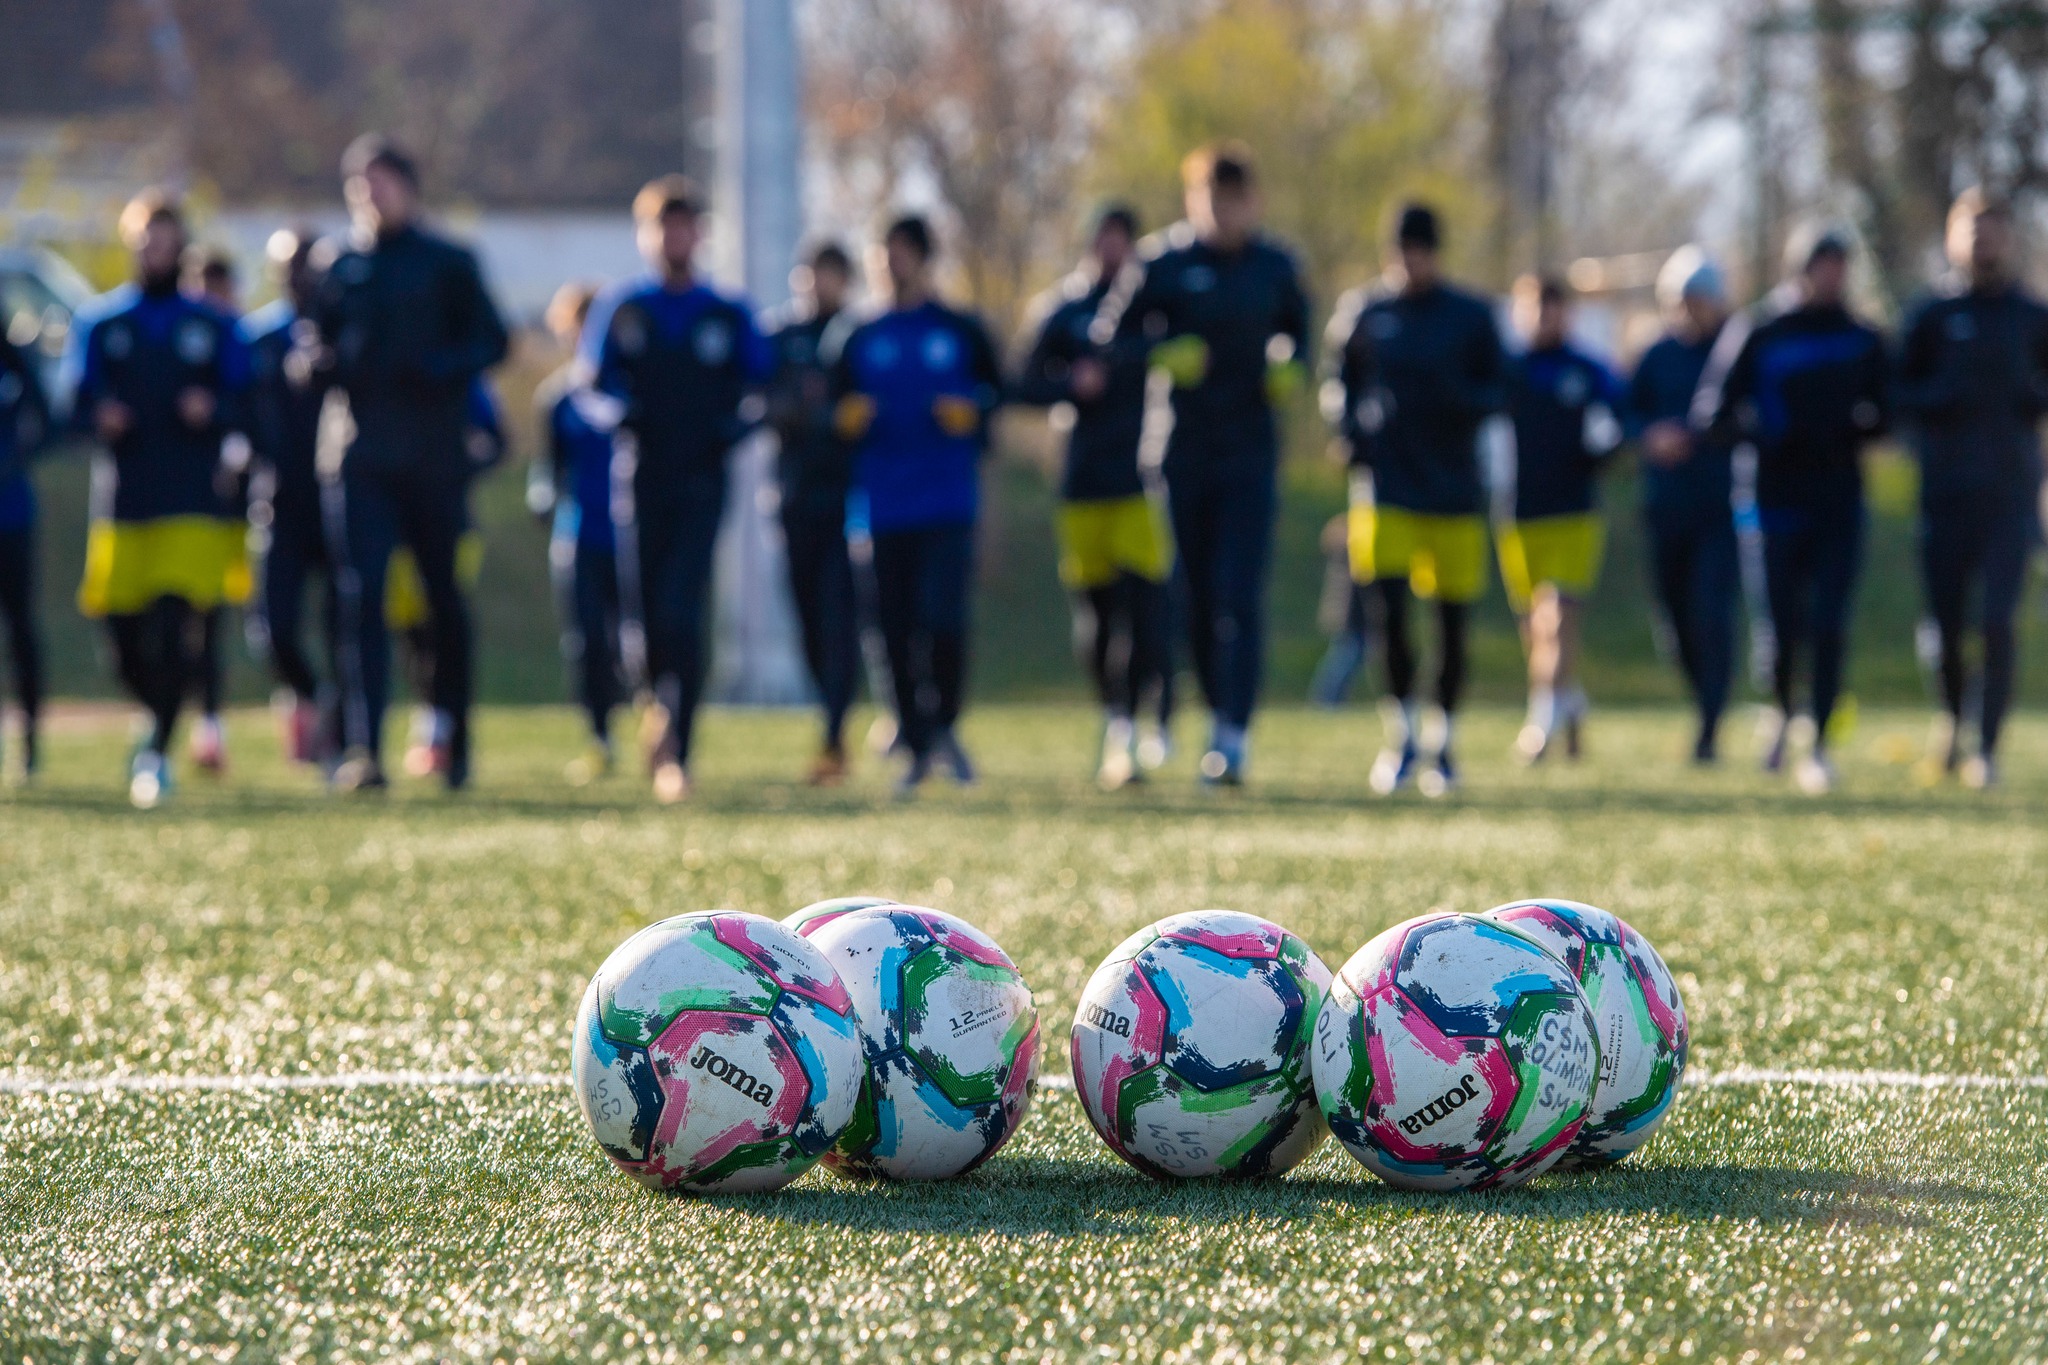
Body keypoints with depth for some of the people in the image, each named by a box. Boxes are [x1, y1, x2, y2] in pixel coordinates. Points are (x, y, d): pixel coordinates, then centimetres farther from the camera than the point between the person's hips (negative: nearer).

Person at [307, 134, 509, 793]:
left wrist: (442, 369, -16)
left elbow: (490, 339, 2)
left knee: (443, 598, 8)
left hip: (434, 456, -1)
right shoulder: (341, 267, 13)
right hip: (359, 456, 1)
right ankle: (363, 747, -18)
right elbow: (319, 347, 19)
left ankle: (454, 740, 21)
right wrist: (324, 361, -4)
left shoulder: (447, 264, 5)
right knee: (360, 596, -11)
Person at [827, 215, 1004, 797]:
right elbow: (837, 409, 15)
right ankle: (916, 748, 8)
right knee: (897, 625, 0)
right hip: (886, 504, 2)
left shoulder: (961, 330, 8)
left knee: (943, 615, -15)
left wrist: (972, 411, -9)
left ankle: (945, 726, 5)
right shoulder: (857, 338, 14)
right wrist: (846, 418, -7)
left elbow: (996, 391, 11)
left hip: (949, 500, -2)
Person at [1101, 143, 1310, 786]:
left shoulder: (1275, 267, 4)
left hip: (1251, 452, -1)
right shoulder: (1166, 261, -1)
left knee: (1239, 595, -12)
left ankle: (1232, 736, -16)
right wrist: (1161, 352, -16)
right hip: (1184, 450, 1)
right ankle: (1221, 713, 26)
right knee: (1197, 597, 7)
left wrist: (1291, 368, -2)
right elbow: (1117, 328, 4)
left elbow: (1296, 329, 19)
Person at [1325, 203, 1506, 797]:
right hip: (1385, 487, 0)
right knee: (1389, 610, -13)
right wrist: (1352, 429, -2)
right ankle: (1400, 734, 2)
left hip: (1454, 489, 0)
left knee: (1453, 620, 3)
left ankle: (1441, 741, 19)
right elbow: (1338, 382, 17)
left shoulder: (1471, 317, 5)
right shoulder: (1362, 310, 7)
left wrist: (1457, 396, -16)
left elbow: (1497, 392, 5)